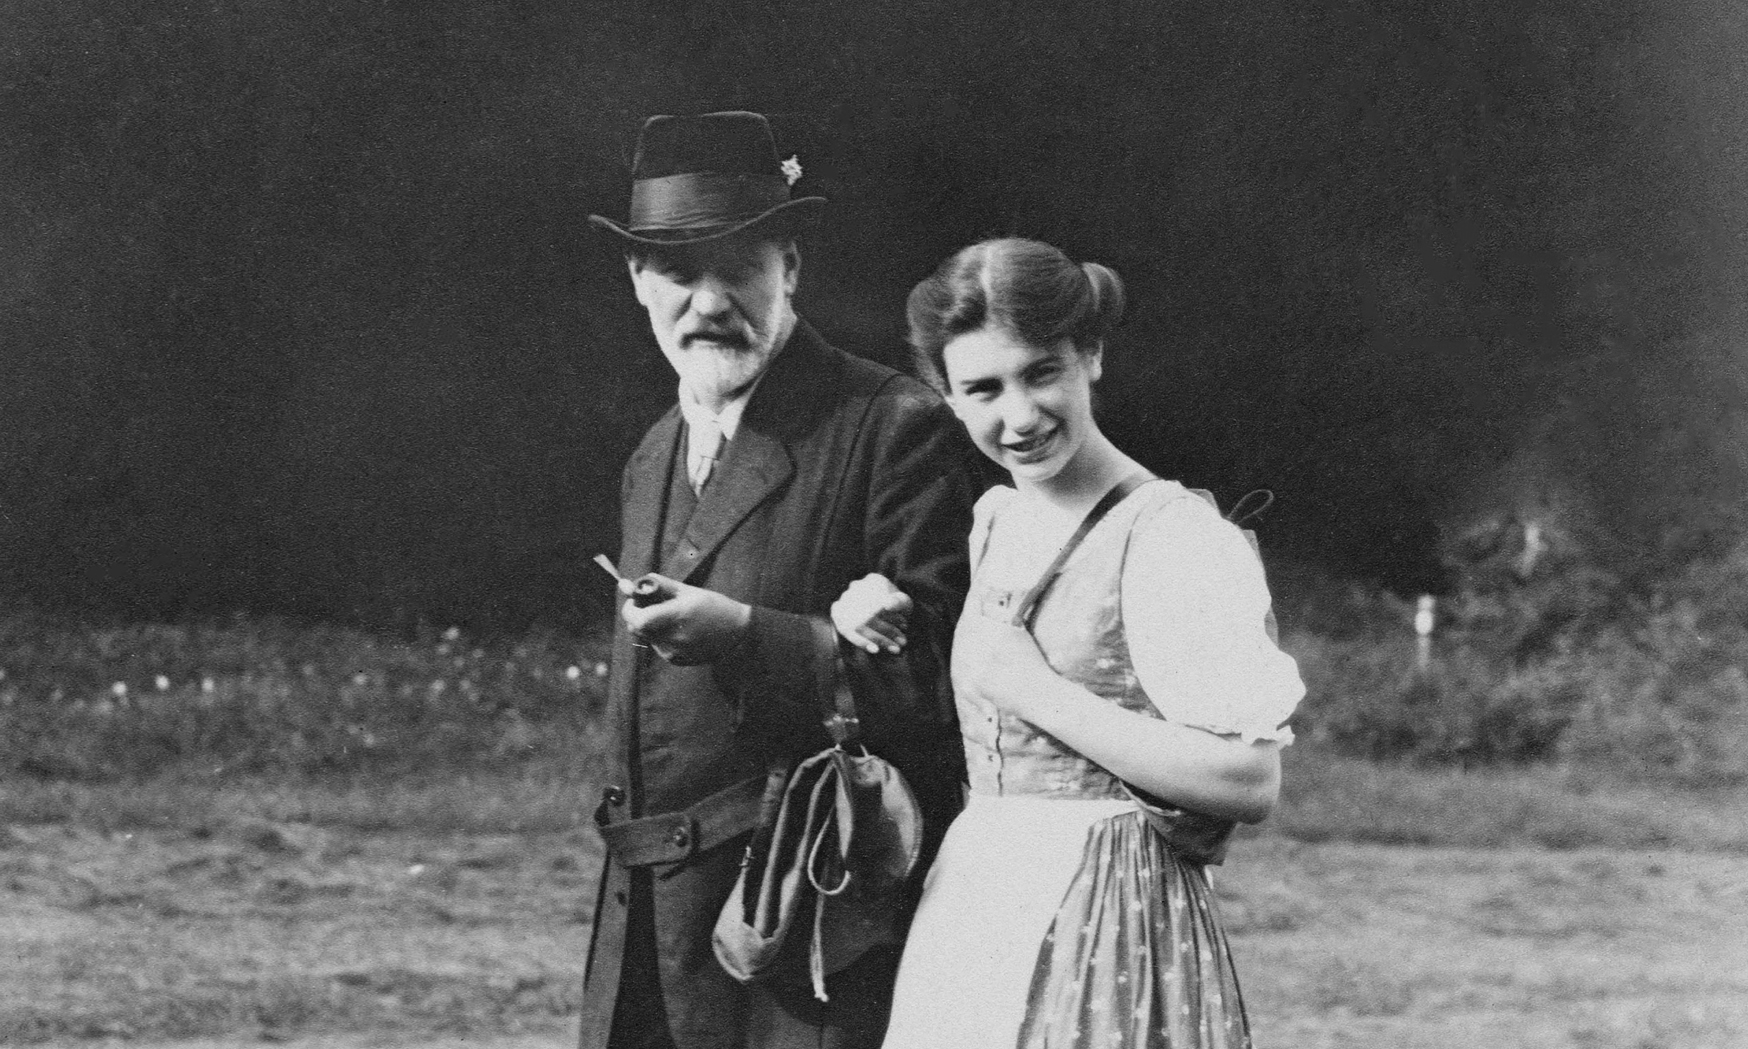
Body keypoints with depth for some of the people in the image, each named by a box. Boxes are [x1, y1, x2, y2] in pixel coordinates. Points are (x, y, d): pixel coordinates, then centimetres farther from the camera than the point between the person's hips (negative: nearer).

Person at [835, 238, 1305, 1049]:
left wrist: (1037, 691, -17)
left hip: (1107, 922, -7)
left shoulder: (1174, 537, -12)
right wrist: (882, 626, 5)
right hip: (968, 914, 7)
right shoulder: (993, 522, 11)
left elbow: (1250, 783, -19)